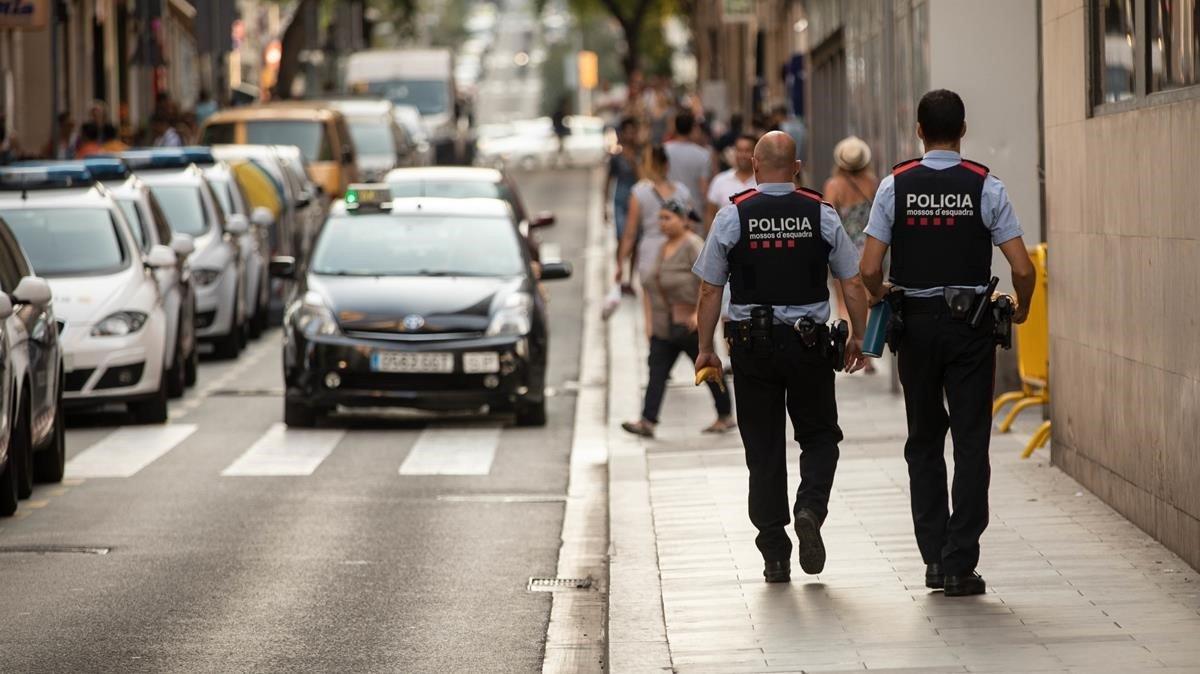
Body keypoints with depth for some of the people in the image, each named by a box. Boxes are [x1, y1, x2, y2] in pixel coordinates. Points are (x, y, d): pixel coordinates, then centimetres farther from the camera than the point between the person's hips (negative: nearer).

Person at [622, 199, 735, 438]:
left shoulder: (693, 246, -12)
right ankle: (648, 422, -10)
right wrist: (652, 321, 17)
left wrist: (698, 313, -27)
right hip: (664, 325, 8)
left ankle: (726, 417, 19)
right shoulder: (665, 247, 14)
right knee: (657, 370, -4)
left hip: (690, 324, -8)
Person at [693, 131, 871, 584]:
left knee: (763, 448, 7)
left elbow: (709, 291, -2)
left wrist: (706, 349, 6)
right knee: (819, 436, 15)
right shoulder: (822, 215, 0)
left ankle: (775, 556, 7)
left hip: (751, 343, 0)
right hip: (809, 342, 0)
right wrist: (858, 338, 14)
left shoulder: (733, 216, -2)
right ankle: (810, 508, -13)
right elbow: (853, 284, 1)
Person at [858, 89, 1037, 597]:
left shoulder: (896, 186, -3)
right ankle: (960, 564, -3)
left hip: (916, 324, 1)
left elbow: (869, 270, -8)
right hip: (971, 322, -1)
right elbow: (1022, 269, -9)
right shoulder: (984, 187, -5)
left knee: (924, 441, 14)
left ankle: (934, 557, 12)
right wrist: (1022, 309, 11)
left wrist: (881, 299, 14)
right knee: (971, 443, 2)